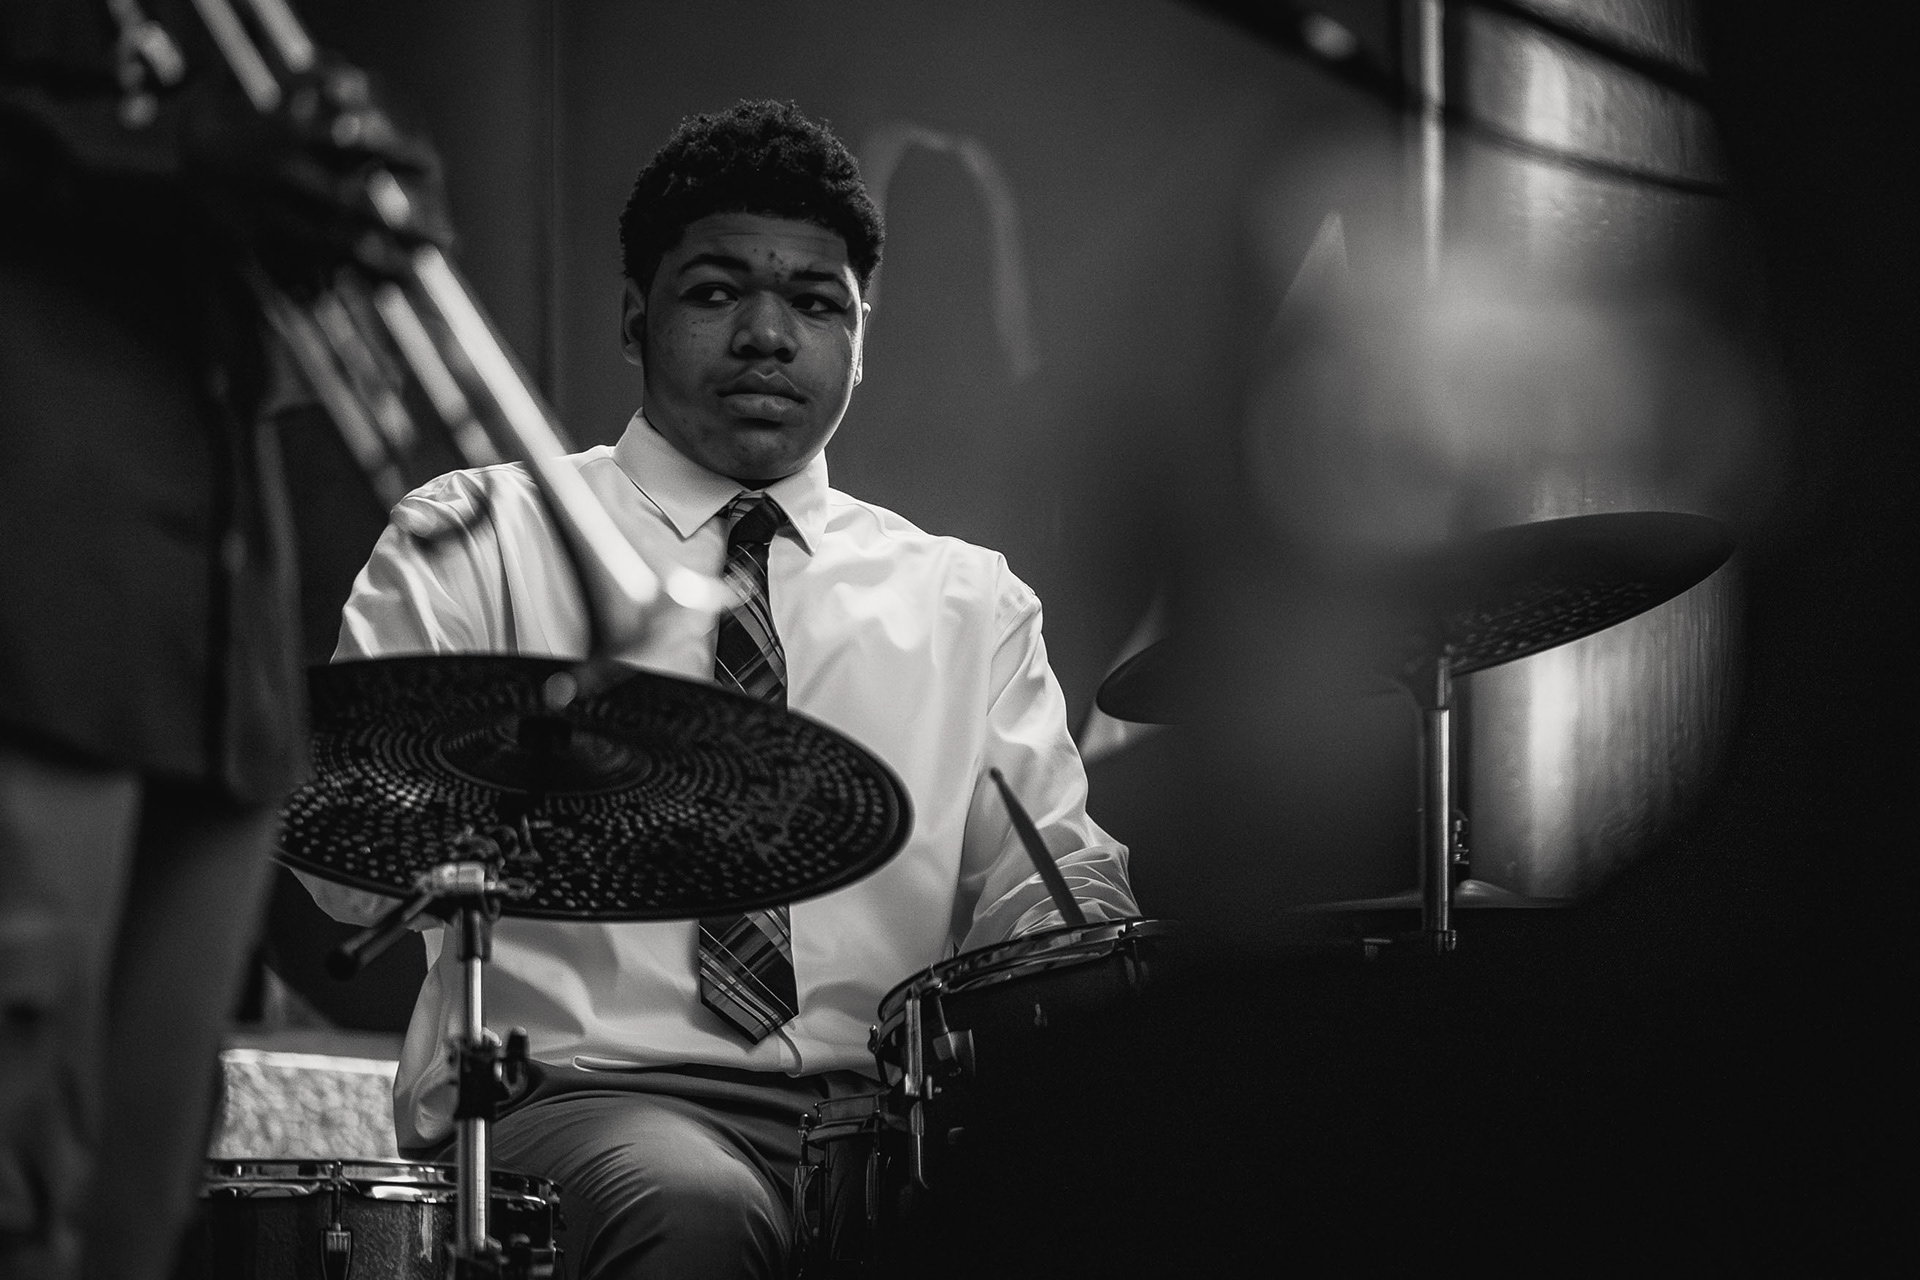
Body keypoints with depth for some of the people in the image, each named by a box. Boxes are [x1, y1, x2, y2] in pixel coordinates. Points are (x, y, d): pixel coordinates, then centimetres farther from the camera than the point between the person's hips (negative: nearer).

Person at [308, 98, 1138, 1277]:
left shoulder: (968, 600, 20)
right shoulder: (478, 541, 10)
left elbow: (1038, 881, 10)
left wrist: (1096, 922, -14)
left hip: (886, 1111, 3)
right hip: (575, 1091, -3)